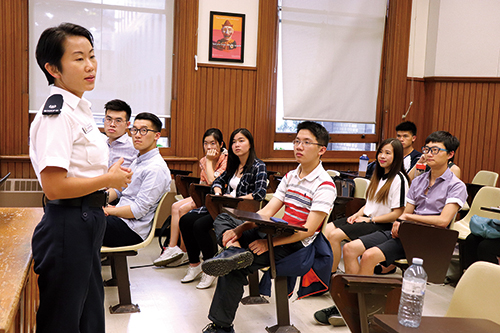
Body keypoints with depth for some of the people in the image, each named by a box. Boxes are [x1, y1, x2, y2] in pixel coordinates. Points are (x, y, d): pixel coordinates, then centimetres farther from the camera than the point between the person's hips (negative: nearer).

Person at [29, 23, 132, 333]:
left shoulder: (80, 108, 11)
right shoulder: (57, 114, -19)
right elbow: (54, 186, -25)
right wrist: (109, 179, -15)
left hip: (88, 223, 10)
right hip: (68, 226, -10)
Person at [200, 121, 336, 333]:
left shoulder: (325, 185, -12)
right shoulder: (290, 177, 13)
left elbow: (308, 230, -20)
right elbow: (267, 211, 5)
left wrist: (269, 243, -28)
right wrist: (238, 230, -11)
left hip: (296, 245, -8)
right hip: (277, 233, 8)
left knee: (234, 268, -23)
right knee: (223, 220, 3)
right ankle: (235, 251, -26)